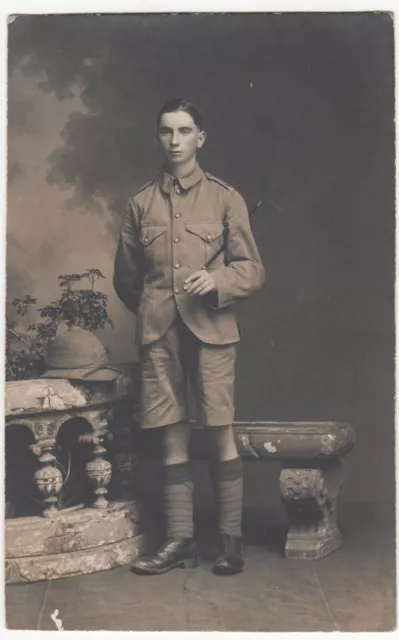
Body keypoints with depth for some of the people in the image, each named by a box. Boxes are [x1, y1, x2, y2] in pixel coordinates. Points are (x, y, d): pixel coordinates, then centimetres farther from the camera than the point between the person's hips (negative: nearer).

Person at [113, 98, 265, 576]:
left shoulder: (225, 199, 4)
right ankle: (179, 541, 11)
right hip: (158, 332, 2)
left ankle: (230, 540, 6)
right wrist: (152, 311, 13)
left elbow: (252, 270, 2)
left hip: (211, 327, -2)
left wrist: (217, 280, -14)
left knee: (220, 433, -3)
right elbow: (125, 276, 18)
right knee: (172, 436, 4)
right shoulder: (141, 203, 10)